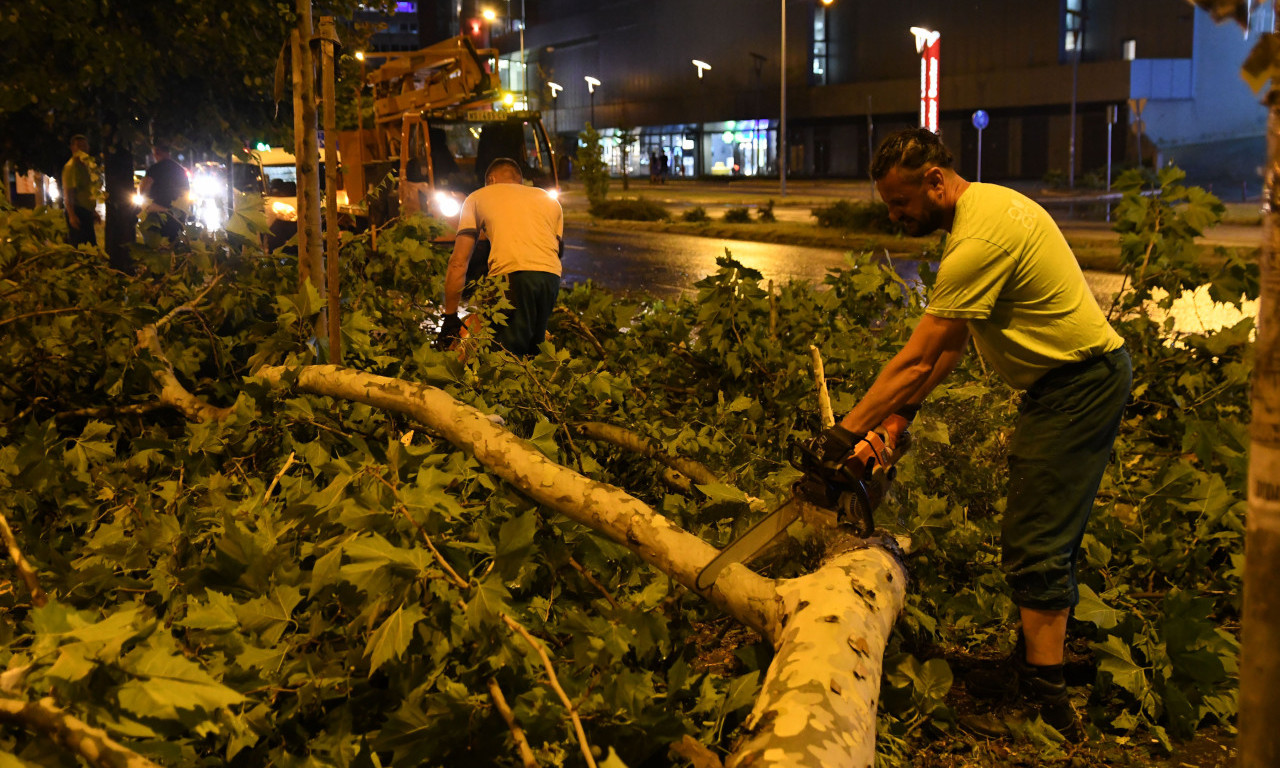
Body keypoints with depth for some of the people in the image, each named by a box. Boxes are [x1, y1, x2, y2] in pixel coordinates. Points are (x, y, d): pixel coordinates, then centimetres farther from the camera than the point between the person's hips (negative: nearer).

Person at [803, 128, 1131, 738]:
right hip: (1075, 376, 10)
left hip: (1078, 384, -10)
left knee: (1035, 546, -8)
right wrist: (902, 412, 5)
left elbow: (915, 361, -23)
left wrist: (844, 434, -18)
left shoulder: (980, 240, -25)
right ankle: (1031, 667, 24)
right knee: (1045, 538, 15)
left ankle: (1047, 708, -3)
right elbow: (952, 339, 10)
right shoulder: (988, 202, 8)